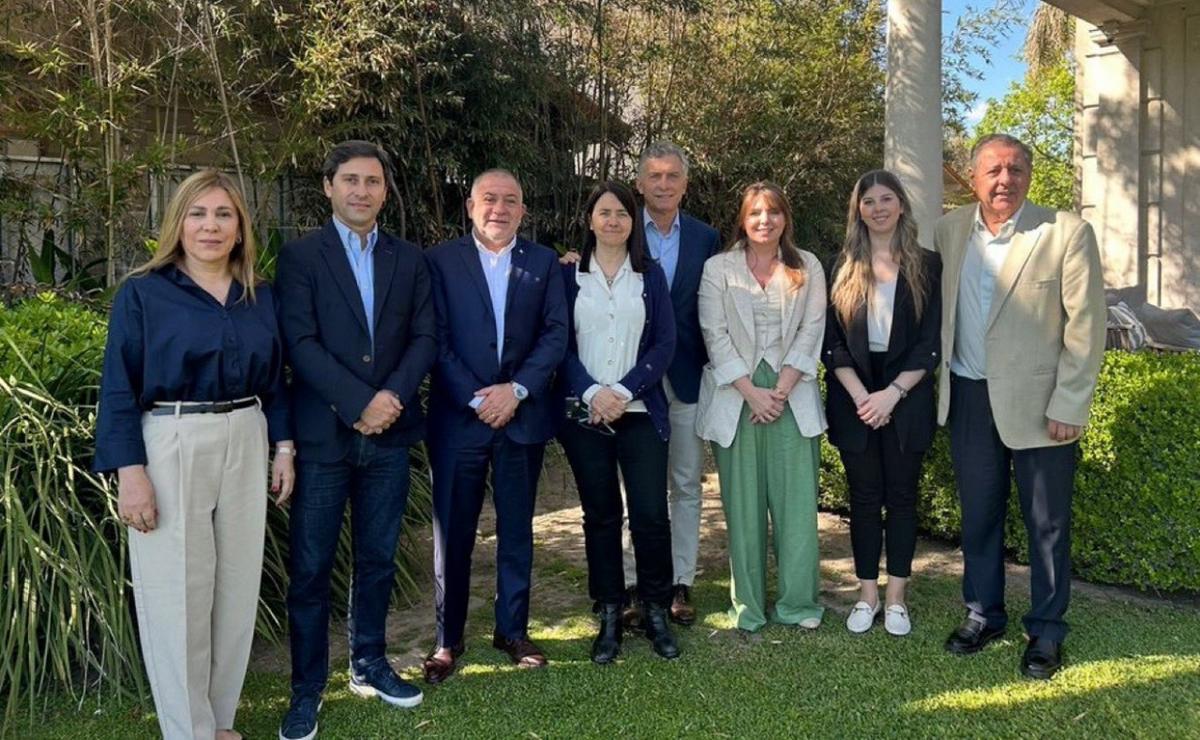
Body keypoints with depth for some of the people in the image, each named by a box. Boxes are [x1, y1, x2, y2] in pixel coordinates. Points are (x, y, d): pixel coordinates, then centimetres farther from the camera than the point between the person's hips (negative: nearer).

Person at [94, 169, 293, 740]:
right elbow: (119, 387, -6)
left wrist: (284, 448, 8)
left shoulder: (260, 297, 9)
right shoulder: (142, 293, -3)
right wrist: (130, 471, -13)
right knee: (176, 594, 2)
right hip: (169, 448, -4)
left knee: (237, 586, 10)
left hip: (244, 447, 4)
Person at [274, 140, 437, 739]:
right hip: (324, 435, -3)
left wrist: (393, 395, -12)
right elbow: (300, 342, -10)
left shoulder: (409, 259, 10)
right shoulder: (301, 255, -1)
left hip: (390, 433, 4)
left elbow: (425, 337, 4)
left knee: (378, 558, 14)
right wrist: (359, 403, -17)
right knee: (310, 568, 3)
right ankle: (307, 690, 17)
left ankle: (369, 664, 31)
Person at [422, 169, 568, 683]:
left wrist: (517, 389, -12)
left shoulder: (544, 262, 7)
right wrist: (475, 399, -12)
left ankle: (513, 630, 27)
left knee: (517, 530, 12)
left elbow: (556, 332, -1)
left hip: (523, 415, 2)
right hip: (458, 417, -2)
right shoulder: (441, 260, 1)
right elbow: (436, 339, -5)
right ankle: (448, 640, 19)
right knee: (452, 534, 5)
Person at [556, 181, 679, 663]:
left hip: (640, 410, 0)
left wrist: (624, 391, -11)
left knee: (651, 513, -4)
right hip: (583, 411, 0)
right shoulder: (569, 274, 6)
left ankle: (656, 612, 13)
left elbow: (664, 342, 2)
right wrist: (593, 392, -13)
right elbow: (560, 342, 1)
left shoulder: (650, 275, 8)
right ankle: (609, 615, 18)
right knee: (599, 514, 7)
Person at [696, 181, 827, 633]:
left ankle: (798, 602, 10)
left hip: (791, 395, 1)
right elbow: (715, 335, -2)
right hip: (735, 396, -1)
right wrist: (752, 392, -10)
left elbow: (811, 331, 3)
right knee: (742, 503, 2)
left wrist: (782, 390, -8)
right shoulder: (718, 269, 4)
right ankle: (747, 606, 11)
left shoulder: (808, 269, 9)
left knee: (797, 499, -1)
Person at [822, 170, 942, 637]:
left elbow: (930, 342, -3)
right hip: (854, 397, 1)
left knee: (902, 495, 6)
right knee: (864, 496, 6)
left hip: (907, 396, -1)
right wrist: (861, 397, -10)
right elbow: (831, 341, 0)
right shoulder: (842, 267, 5)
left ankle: (896, 597, 16)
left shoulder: (926, 265, 2)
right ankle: (867, 594, 17)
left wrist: (891, 395, -12)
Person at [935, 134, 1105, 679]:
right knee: (977, 514, 15)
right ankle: (983, 615, 32)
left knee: (1047, 522, 7)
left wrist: (1069, 408, -13)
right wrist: (938, 382, 7)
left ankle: (1046, 630, 24)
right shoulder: (949, 230, 3)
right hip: (969, 398, 4)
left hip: (1038, 403, -4)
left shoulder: (1068, 233, -9)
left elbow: (1085, 327, -10)